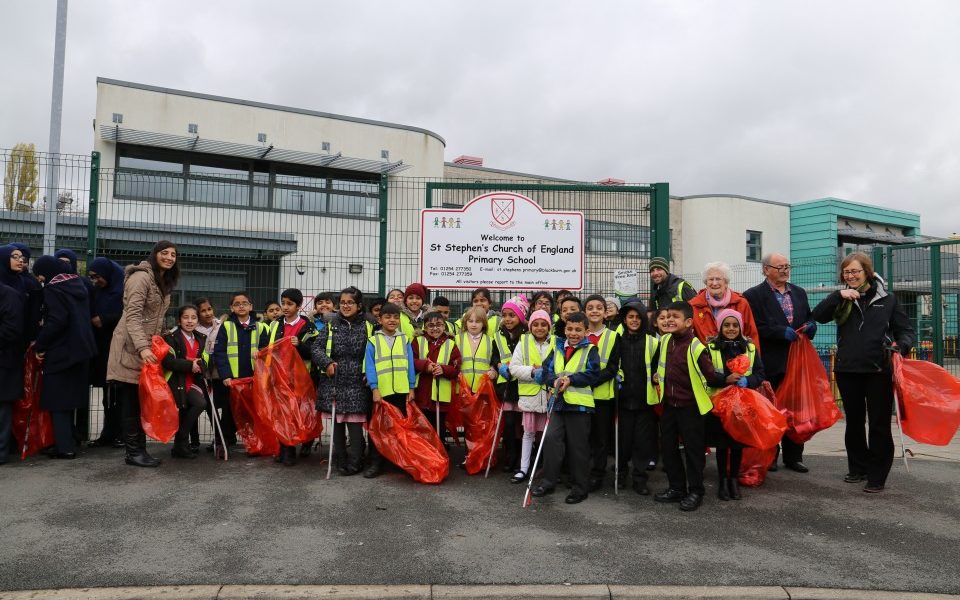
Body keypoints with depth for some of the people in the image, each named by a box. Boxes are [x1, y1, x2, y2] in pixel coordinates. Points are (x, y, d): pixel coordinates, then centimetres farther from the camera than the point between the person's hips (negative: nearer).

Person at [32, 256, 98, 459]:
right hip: (81, 349, 8)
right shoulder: (78, 284, 11)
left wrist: (40, 345, -12)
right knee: (70, 395, 17)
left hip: (61, 351, -8)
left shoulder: (53, 289, -14)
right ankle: (71, 438, 23)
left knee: (57, 399, -1)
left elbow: (56, 321, -22)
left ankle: (66, 446, -1)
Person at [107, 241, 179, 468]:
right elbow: (133, 315, -21)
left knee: (142, 401, 9)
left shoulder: (163, 282, 16)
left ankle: (139, 450, 14)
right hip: (132, 348, -9)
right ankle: (134, 452, 3)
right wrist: (142, 347, -30)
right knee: (131, 402, -3)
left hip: (148, 348, 9)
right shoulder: (141, 277, -12)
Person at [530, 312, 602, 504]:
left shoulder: (590, 350, -1)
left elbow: (593, 374, -11)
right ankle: (549, 481, 11)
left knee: (578, 446, 3)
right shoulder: (557, 348, 13)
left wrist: (570, 379, -17)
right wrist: (555, 380, -12)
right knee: (551, 438, -2)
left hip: (579, 404, -4)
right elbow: (546, 370, 8)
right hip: (559, 402, 4)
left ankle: (580, 487, 16)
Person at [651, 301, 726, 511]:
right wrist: (658, 377, 18)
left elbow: (711, 376, -15)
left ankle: (695, 492, 20)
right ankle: (676, 488, 28)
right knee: (667, 447, 13)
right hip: (669, 405, 7)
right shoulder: (664, 341, 1)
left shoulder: (696, 347, -20)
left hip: (690, 406, -7)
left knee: (693, 449, 5)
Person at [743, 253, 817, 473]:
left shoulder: (799, 293, 14)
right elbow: (755, 328, -13)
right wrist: (782, 332, -20)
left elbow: (809, 318, 19)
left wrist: (810, 326, -3)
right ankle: (769, 457, 16)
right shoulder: (753, 295, -6)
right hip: (770, 363, -5)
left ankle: (793, 457, 21)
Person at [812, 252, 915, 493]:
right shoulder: (842, 300, 7)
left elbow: (907, 331, 5)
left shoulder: (887, 300, 3)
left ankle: (877, 476, 11)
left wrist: (901, 346, -16)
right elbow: (818, 316, -8)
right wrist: (838, 295, -18)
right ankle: (858, 468, 28)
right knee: (854, 423, 13)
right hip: (848, 371, 2)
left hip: (878, 371, -2)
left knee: (879, 424, 3)